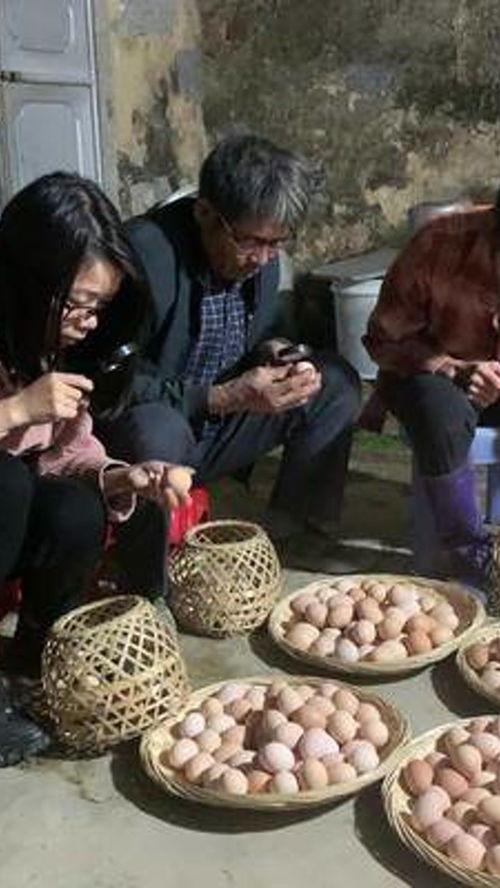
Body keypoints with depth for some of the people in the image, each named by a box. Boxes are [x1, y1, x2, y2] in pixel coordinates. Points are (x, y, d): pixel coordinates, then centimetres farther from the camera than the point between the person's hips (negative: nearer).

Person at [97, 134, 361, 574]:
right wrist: (223, 397, -31)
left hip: (220, 430, 7)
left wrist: (277, 353, -12)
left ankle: (292, 532, 1)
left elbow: (273, 328, 13)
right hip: (150, 436, -6)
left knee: (337, 382, -5)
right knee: (157, 431, -40)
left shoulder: (261, 253, -3)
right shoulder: (147, 253, -24)